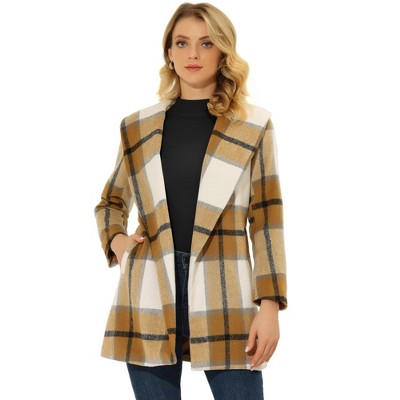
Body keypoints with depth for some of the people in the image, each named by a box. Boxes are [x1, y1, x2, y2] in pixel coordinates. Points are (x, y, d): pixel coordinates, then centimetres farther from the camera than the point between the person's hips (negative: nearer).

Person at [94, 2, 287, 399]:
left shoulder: (254, 126, 5)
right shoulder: (138, 127, 10)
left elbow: (266, 218, 2)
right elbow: (111, 201, 25)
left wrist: (269, 304, -4)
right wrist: (116, 240, 4)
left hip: (223, 293, -2)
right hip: (150, 291, 2)